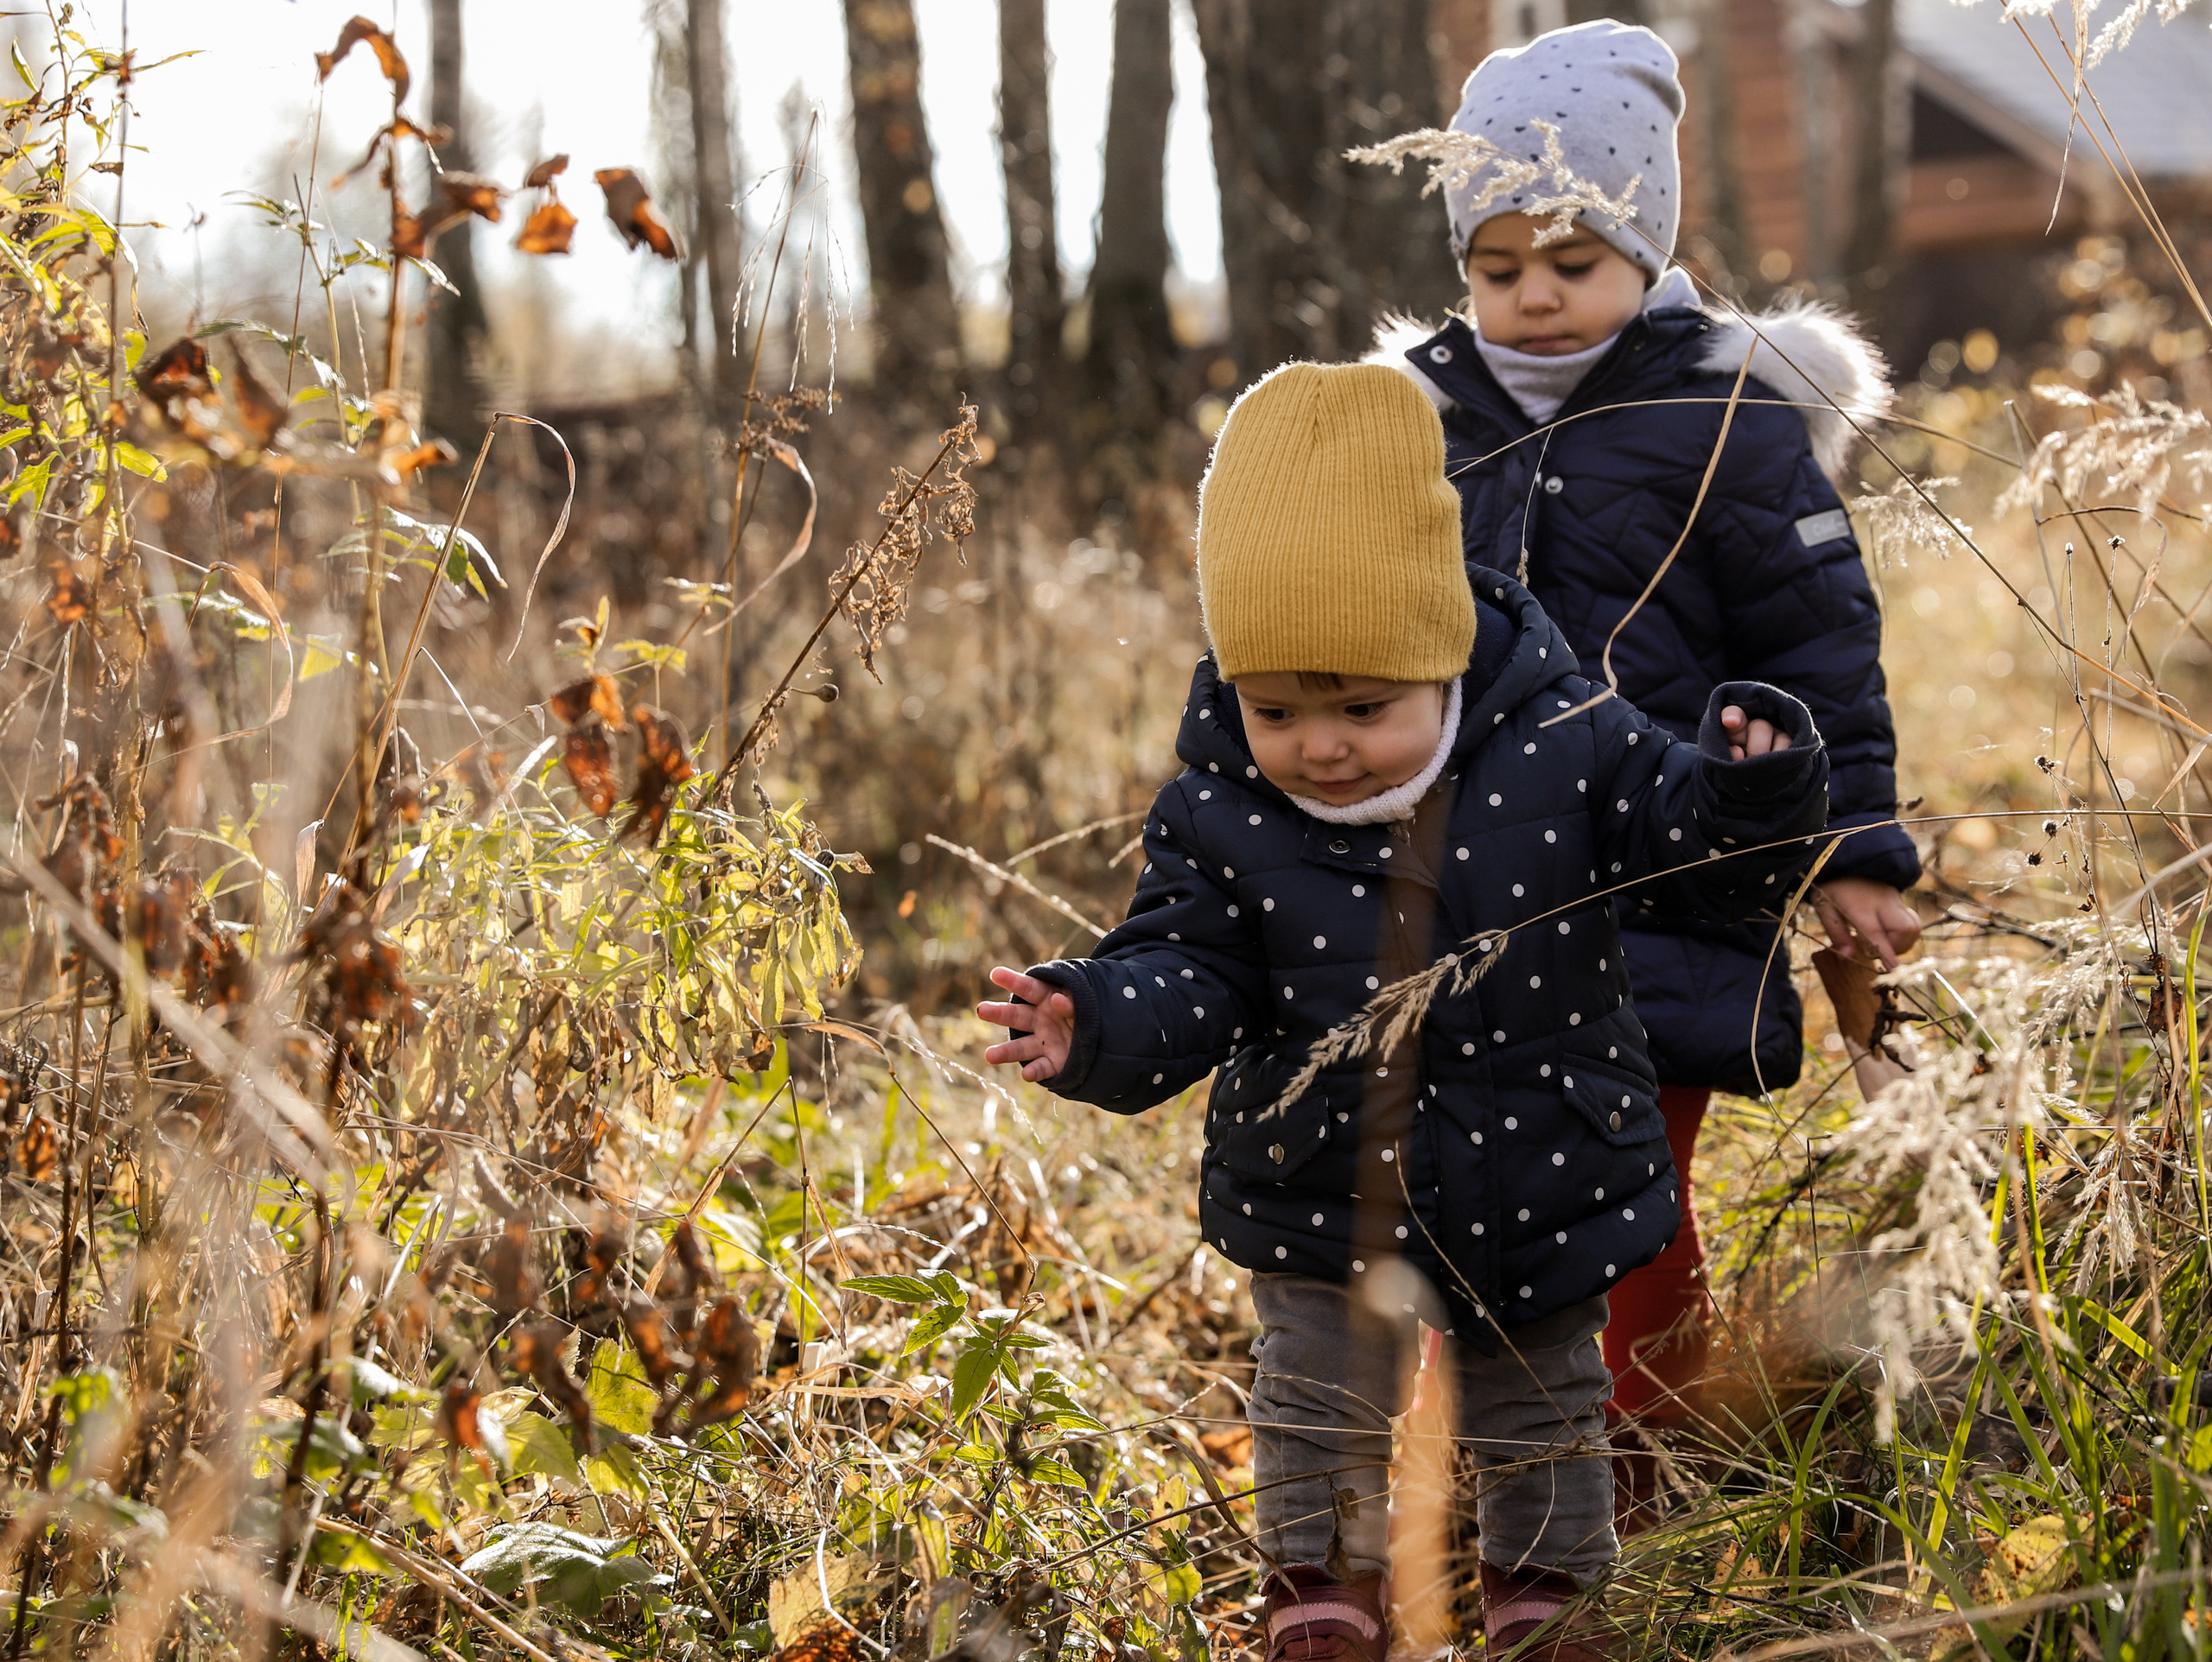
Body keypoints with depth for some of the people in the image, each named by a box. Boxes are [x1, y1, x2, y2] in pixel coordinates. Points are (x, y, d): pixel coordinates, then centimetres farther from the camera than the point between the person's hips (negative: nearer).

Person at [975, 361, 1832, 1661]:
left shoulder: (1563, 749, -17)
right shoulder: (1219, 818, -15)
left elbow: (1700, 850, -10)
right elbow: (1188, 970, -13)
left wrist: (1756, 791, -31)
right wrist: (1102, 1027, -32)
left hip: (1544, 1194, 0)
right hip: (1324, 1203, 0)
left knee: (1540, 1418, 20)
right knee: (1322, 1420, 12)